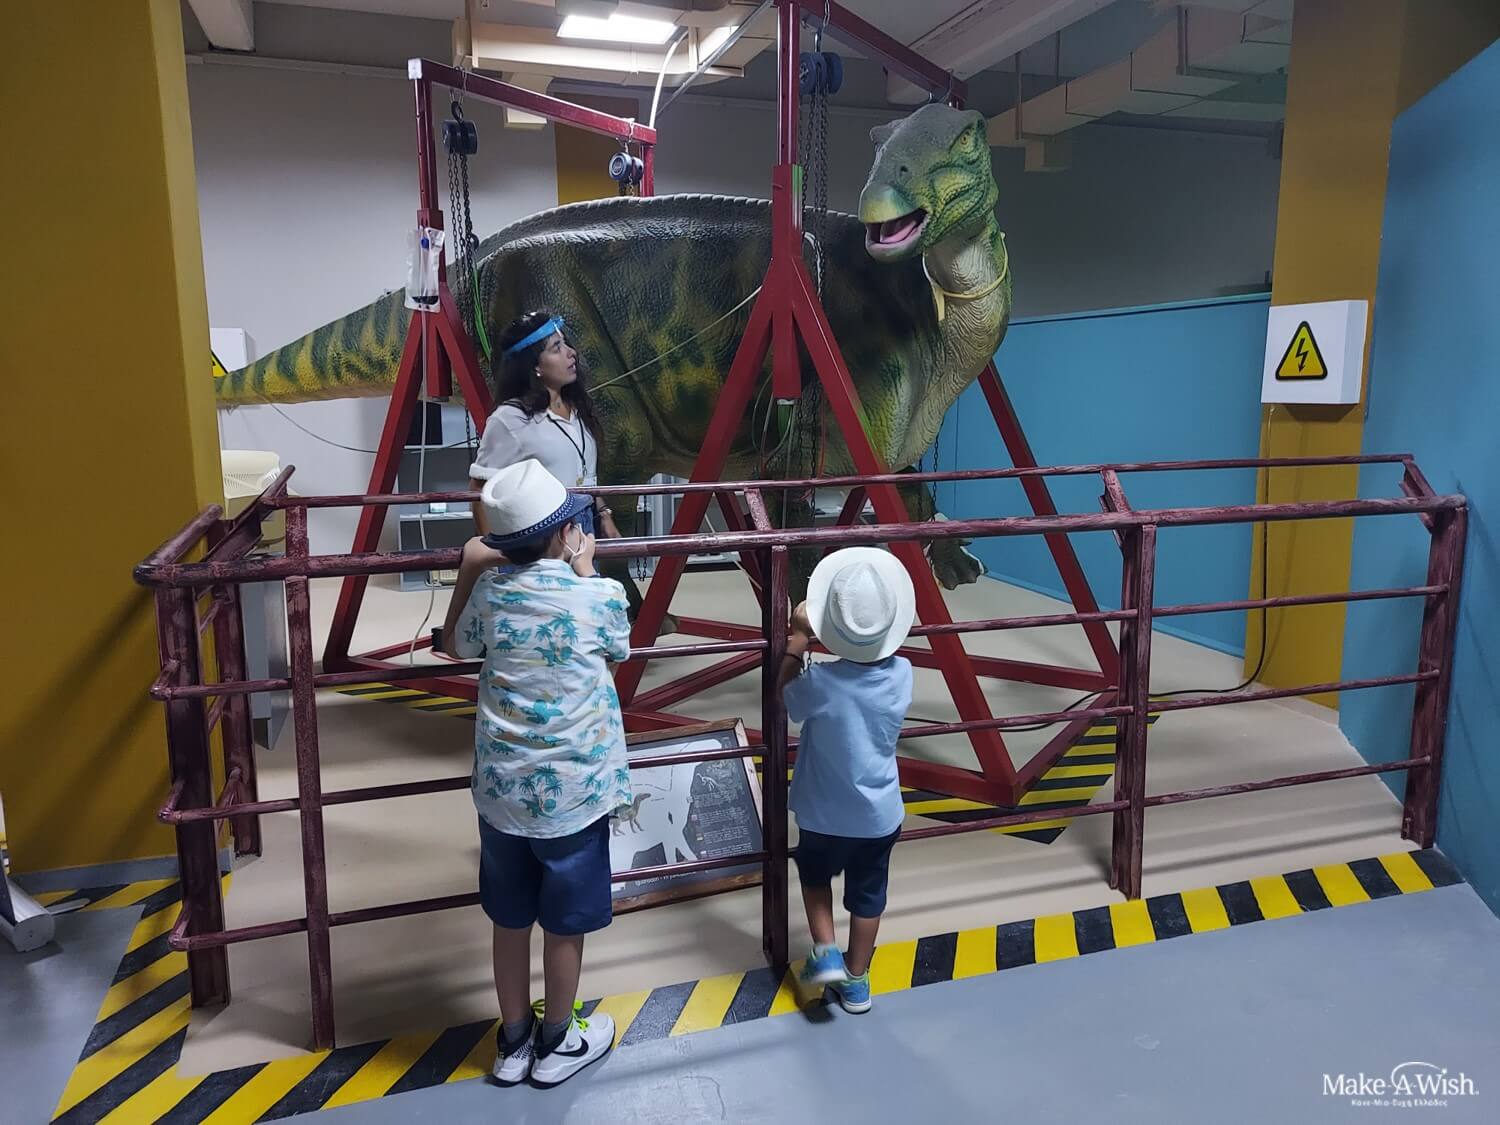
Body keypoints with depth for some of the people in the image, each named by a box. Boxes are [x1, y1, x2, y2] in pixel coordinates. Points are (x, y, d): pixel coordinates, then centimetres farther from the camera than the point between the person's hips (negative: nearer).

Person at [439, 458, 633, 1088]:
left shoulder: (490, 588, -5)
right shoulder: (600, 596, -16)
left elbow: (454, 647, 15)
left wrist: (468, 571, 13)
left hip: (501, 789, 4)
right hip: (574, 792, -3)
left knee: (510, 921, 19)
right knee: (565, 925, 15)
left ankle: (512, 1043, 37)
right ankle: (557, 1044, 34)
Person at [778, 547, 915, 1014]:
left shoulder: (820, 683, -28)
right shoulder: (902, 674, -17)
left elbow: (784, 695, -6)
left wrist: (798, 639, -5)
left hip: (824, 814, -2)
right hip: (880, 815, 3)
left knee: (815, 874, 29)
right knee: (867, 895, 22)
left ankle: (826, 953, 21)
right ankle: (856, 982, 35)